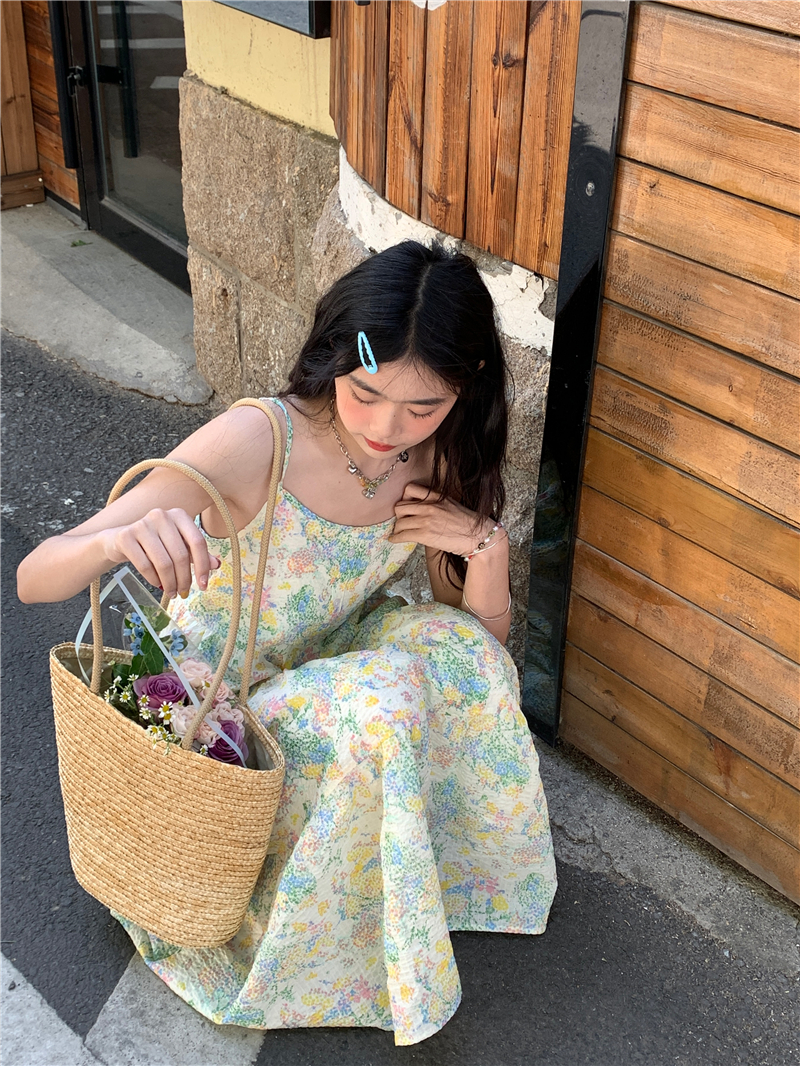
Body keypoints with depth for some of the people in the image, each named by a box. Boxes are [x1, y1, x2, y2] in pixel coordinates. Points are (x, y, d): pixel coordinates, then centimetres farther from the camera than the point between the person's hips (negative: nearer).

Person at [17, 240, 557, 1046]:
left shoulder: (437, 462, -12)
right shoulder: (254, 443, -30)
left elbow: (485, 645, -3)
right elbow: (34, 579, -32)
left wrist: (487, 548, -24)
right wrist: (114, 542, -56)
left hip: (323, 671, 5)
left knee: (450, 644, -24)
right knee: (380, 705, -32)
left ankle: (461, 864, 0)